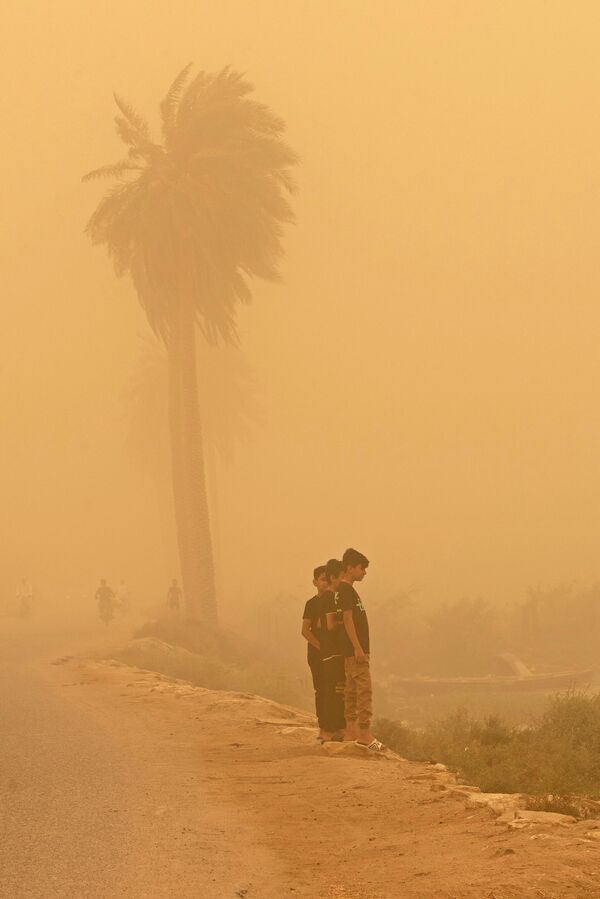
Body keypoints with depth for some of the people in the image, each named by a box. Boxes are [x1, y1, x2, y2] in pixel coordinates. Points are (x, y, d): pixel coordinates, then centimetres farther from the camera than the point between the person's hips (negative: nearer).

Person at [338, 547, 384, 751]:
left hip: (354, 650, 10)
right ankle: (364, 733, -14)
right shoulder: (345, 590, -13)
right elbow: (348, 619, -18)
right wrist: (357, 647, -21)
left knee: (352, 689, 10)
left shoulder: (345, 589, 17)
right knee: (364, 690, -12)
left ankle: (351, 730, 12)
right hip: (355, 649, -10)